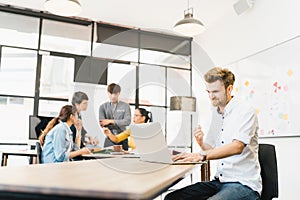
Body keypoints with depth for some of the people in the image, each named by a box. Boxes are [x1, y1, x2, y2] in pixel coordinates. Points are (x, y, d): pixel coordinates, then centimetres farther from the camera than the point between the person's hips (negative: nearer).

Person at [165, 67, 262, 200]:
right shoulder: (216, 114, 13)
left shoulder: (245, 111, -8)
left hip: (243, 184, -6)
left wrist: (201, 156, -33)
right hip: (219, 181, 6)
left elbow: (237, 147, -23)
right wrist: (201, 143, -5)